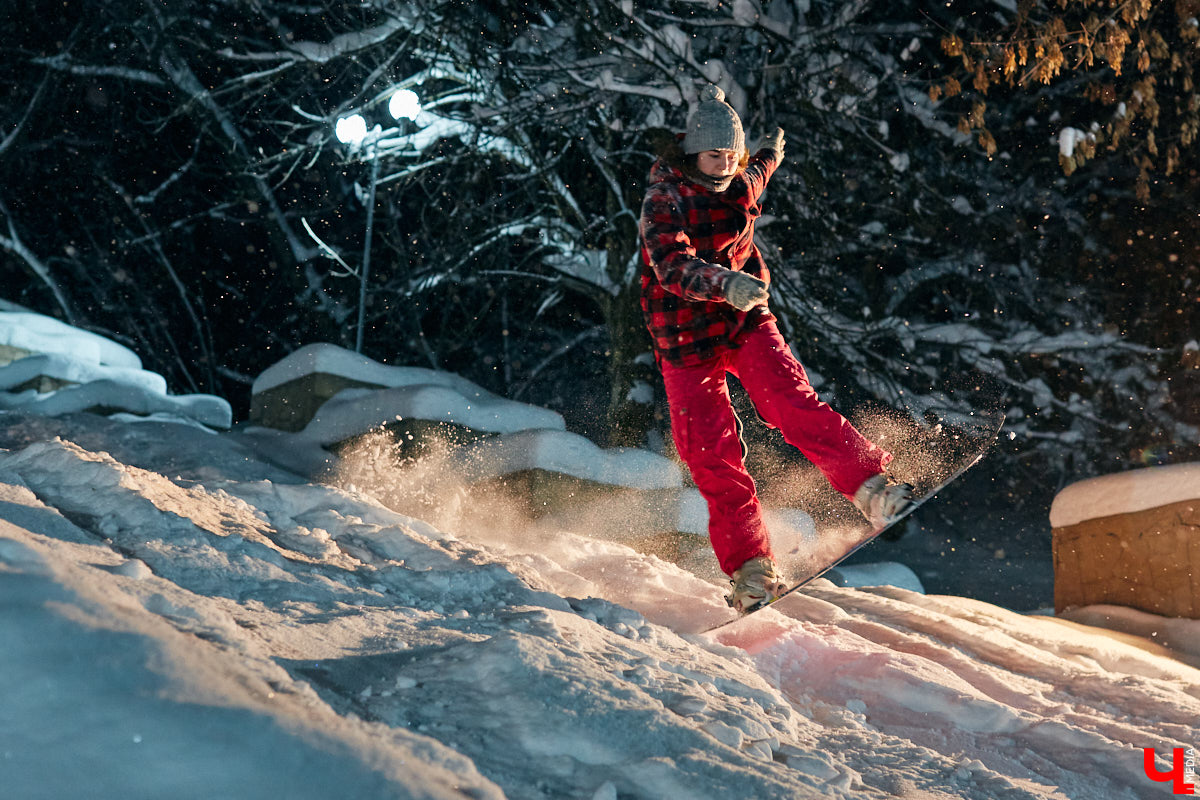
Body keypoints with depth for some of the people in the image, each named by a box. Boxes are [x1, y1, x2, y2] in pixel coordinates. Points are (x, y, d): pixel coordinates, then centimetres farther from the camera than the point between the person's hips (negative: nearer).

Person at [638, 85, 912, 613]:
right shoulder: (663, 203, -14)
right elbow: (672, 266, -32)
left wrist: (769, 155, 53)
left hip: (747, 323, 4)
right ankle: (750, 570, 0)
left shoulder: (737, 187, 5)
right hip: (688, 340, -4)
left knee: (790, 402, -22)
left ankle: (872, 486, -30)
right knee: (713, 456, -6)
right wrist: (725, 283, -49)